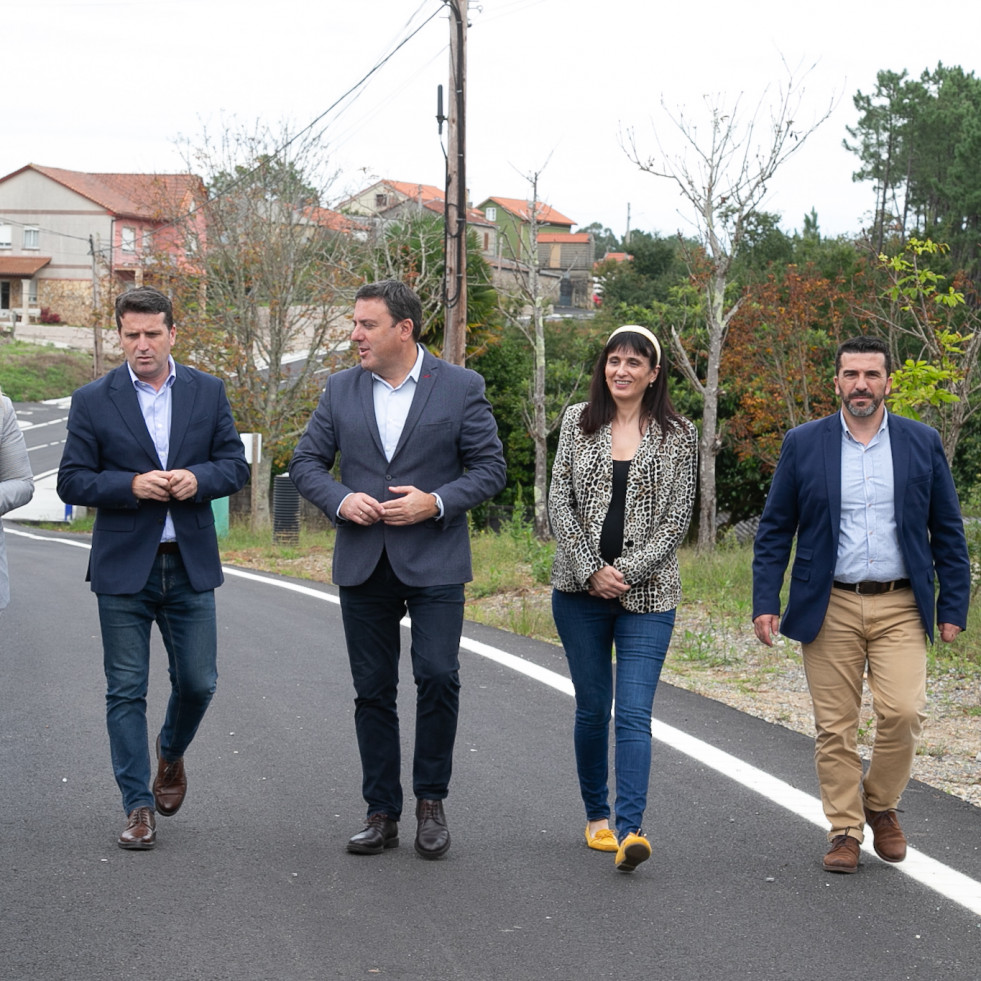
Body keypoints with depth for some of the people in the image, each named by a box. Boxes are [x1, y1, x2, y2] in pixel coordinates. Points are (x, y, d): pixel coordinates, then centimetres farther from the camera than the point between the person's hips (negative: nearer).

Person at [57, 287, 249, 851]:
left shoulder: (208, 392, 6)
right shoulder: (93, 401, -1)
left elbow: (235, 465, 5)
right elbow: (72, 482, -3)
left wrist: (197, 479, -15)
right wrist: (132, 485, -18)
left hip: (190, 565, 2)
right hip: (123, 568, -2)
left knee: (198, 682, 5)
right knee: (126, 692, 1)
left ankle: (172, 754, 37)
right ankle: (139, 807, 8)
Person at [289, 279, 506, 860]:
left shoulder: (460, 388, -1)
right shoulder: (342, 389, 8)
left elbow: (491, 468, 0)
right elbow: (307, 462, 10)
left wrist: (437, 502, -15)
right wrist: (339, 500, -9)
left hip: (434, 562, -3)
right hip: (363, 565, 3)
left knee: (438, 677, -12)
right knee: (373, 691, 6)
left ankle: (431, 801, 7)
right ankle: (382, 814, 15)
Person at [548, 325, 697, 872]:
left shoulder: (678, 434, 3)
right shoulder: (578, 422, 7)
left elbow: (678, 517, -1)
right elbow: (560, 502, 3)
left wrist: (628, 571, -11)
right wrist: (591, 569, -8)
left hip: (647, 594, -2)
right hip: (580, 590, 2)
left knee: (634, 714, -12)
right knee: (592, 709, 10)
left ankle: (631, 831, -18)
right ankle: (597, 816, 25)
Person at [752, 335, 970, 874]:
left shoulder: (922, 442, 6)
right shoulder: (803, 444, 4)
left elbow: (948, 531, 9)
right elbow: (774, 530, 5)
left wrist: (954, 607, 3)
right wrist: (765, 601, -3)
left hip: (900, 606, 0)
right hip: (830, 607, 0)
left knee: (903, 712, -12)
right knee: (835, 726, 1)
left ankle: (880, 805, 13)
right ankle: (844, 831, 13)